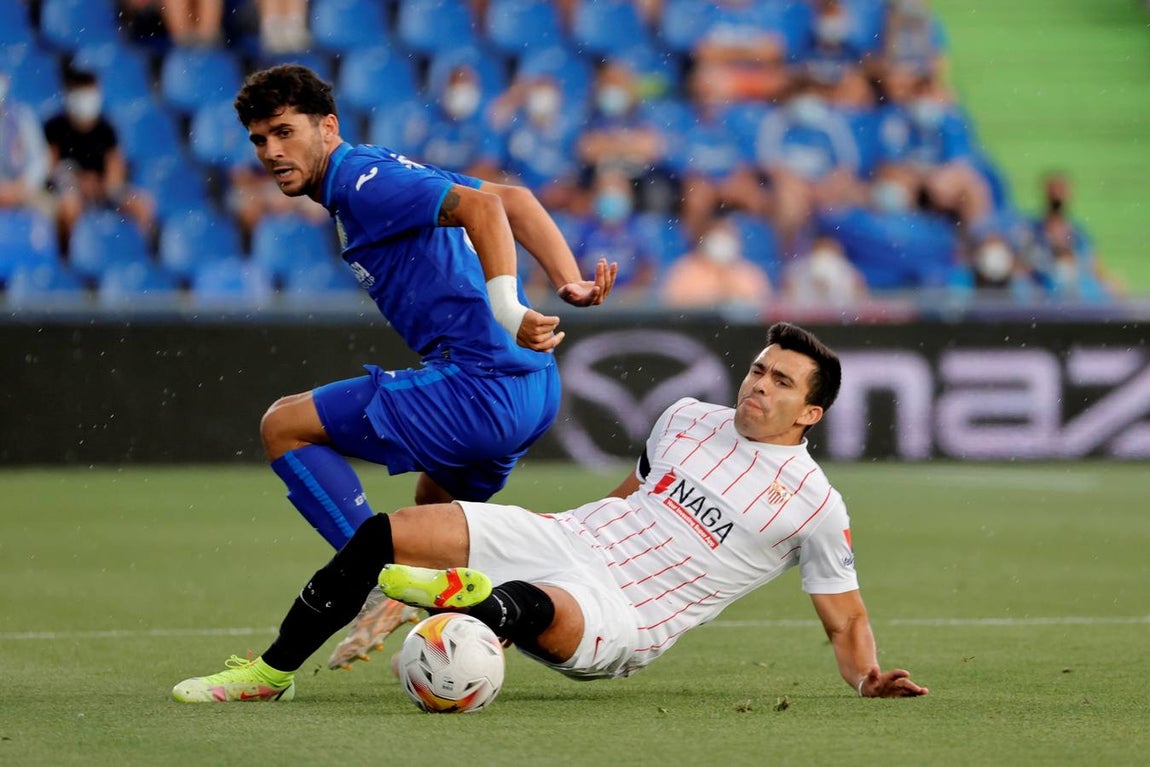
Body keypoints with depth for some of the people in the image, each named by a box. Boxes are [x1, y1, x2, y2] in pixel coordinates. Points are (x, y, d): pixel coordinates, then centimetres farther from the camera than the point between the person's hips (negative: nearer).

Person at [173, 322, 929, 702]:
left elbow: (845, 620, 4)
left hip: (618, 617, -5)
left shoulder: (816, 506, -2)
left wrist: (868, 676, -13)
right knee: (386, 535, -10)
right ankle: (273, 671, -4)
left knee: (535, 606, -42)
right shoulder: (687, 421, 13)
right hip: (566, 540, 5)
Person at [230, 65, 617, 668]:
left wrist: (506, 311, -32)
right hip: (533, 387, 10)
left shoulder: (360, 180, -9)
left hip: (481, 386, -10)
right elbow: (515, 199, 16)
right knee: (434, 505, 36)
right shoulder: (381, 173, 21)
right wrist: (570, 284, 4)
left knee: (284, 425, -3)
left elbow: (483, 206, -22)